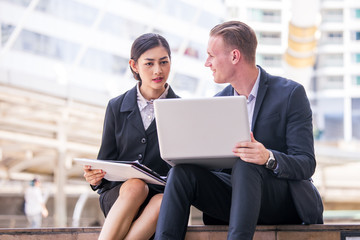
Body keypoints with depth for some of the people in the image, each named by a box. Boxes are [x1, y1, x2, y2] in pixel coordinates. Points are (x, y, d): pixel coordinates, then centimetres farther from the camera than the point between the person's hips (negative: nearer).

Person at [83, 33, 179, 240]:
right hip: (118, 194, 0)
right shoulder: (117, 107, 10)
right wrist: (95, 177, -14)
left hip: (162, 193, 0)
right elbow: (106, 161, 11)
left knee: (164, 202, -37)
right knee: (136, 186, -36)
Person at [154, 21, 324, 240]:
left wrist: (269, 158, -33)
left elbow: (306, 165, -12)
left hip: (287, 202, -5)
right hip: (237, 196, 5)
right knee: (183, 171, -20)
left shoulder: (291, 93, -7)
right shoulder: (218, 102, 10)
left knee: (244, 166, -35)